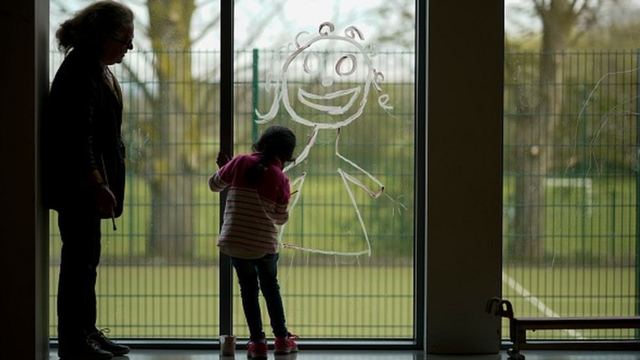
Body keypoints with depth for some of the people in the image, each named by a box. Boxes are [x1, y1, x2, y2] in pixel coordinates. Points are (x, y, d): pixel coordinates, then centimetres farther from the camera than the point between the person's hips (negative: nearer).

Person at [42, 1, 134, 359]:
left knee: (85, 259, 15)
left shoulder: (97, 69, 15)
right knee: (80, 259, -5)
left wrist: (102, 183, 22)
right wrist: (95, 185, -24)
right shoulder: (81, 71, -17)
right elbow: (76, 136, -22)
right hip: (77, 185, -10)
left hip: (88, 185, 10)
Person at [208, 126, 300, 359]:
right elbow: (281, 218, 3)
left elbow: (214, 184, 10)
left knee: (248, 289, 14)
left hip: (235, 241, 1)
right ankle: (282, 338, 26)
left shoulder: (240, 163, -3)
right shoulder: (281, 179, -5)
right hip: (265, 244, 0)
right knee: (270, 287, 20)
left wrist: (224, 167, 29)